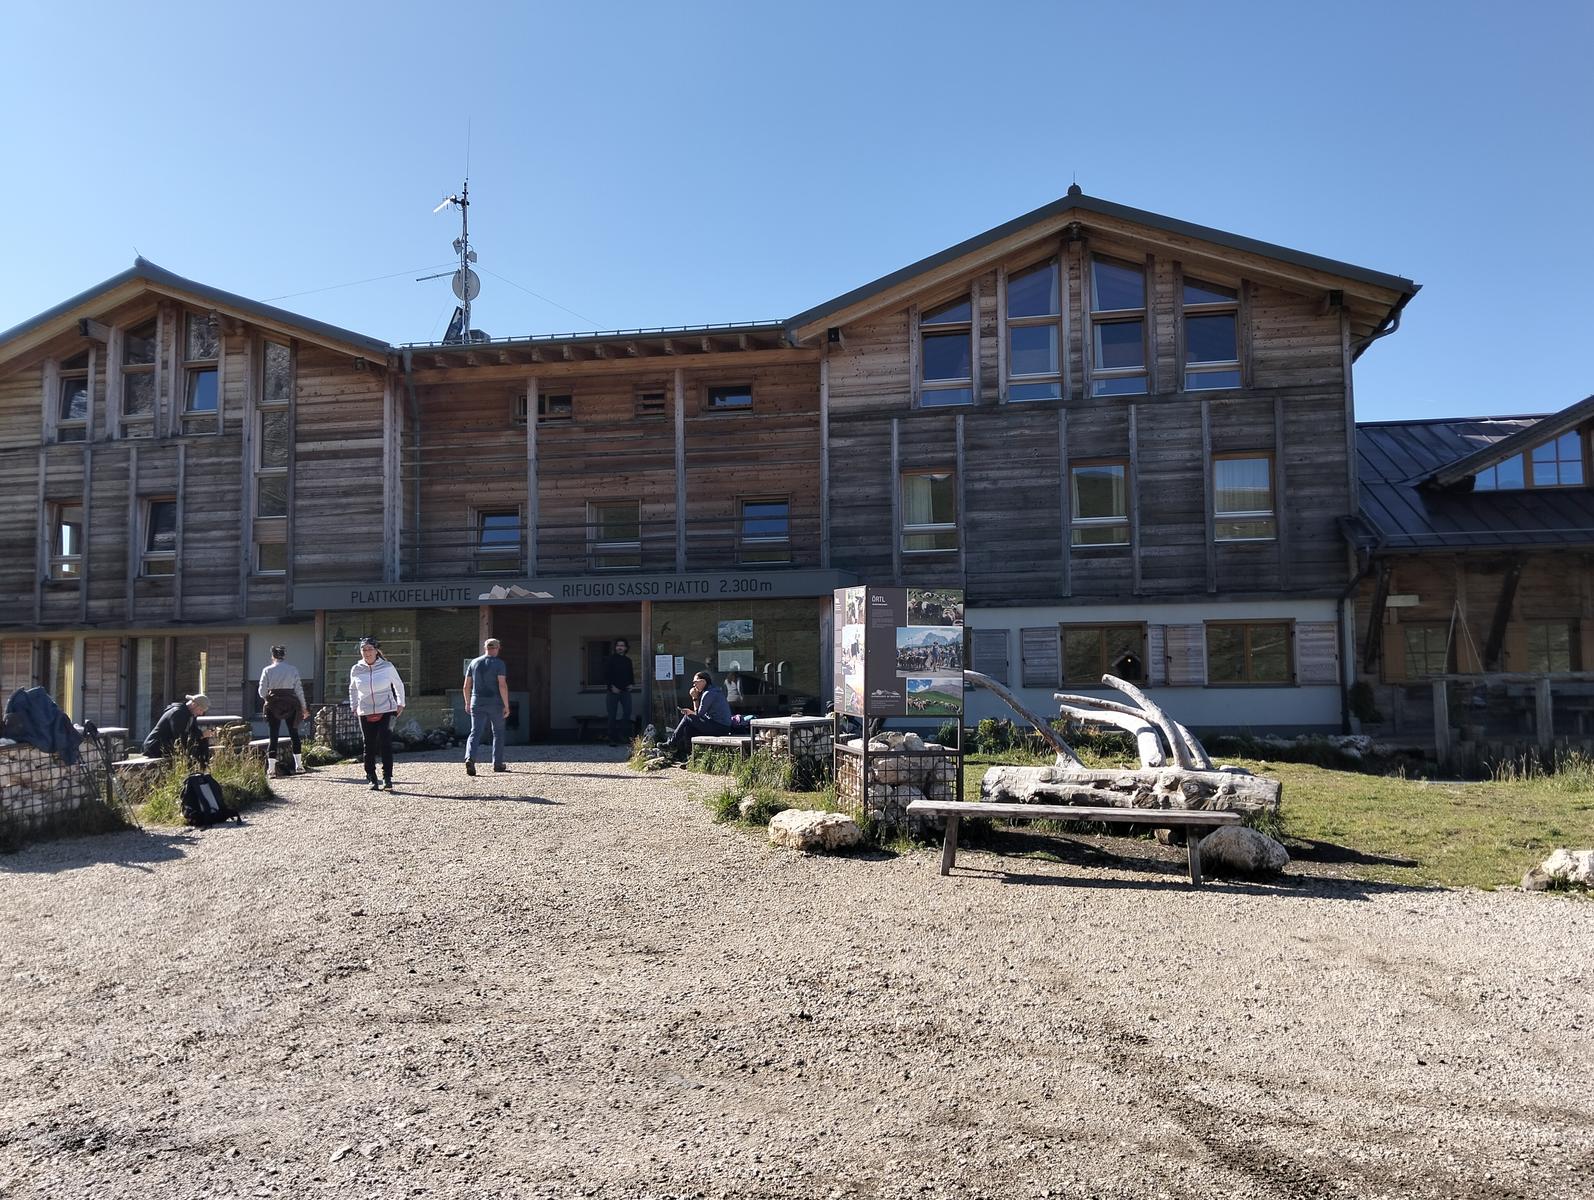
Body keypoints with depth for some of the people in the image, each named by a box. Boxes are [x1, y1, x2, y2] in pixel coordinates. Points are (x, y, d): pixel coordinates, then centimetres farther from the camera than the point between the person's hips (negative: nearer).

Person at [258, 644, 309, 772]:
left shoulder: (267, 670, 0)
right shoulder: (293, 669, 2)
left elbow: (262, 691, -2)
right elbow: (299, 689, 1)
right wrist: (304, 707, 7)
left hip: (273, 705, -1)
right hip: (290, 704, 1)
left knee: (273, 735, 4)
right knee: (294, 734, 11)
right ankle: (298, 766, 13)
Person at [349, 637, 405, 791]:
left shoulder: (387, 667, -4)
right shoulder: (356, 670, 2)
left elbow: (399, 685, 11)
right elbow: (352, 689, 21)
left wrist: (400, 704, 10)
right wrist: (354, 706, 17)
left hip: (386, 711, -2)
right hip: (365, 713, 3)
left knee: (385, 744, -12)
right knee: (369, 746, 5)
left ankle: (387, 778, -8)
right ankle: (372, 779, 15)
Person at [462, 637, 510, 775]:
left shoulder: (474, 663, 7)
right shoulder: (499, 663, -6)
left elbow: (467, 686, 8)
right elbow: (502, 685, -15)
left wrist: (467, 703, 20)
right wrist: (506, 705, -12)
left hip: (477, 703, 3)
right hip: (495, 703, -3)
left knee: (475, 732, -1)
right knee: (498, 733, 12)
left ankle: (470, 758, -24)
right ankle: (497, 763, 16)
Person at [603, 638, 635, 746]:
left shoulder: (627, 660, 11)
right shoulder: (610, 659, -3)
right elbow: (606, 674, -7)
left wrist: (630, 684, 5)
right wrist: (611, 686, -14)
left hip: (625, 690, 4)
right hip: (613, 691, -4)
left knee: (628, 714, 0)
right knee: (612, 716, 0)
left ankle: (627, 736, 7)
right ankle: (612, 738, 3)